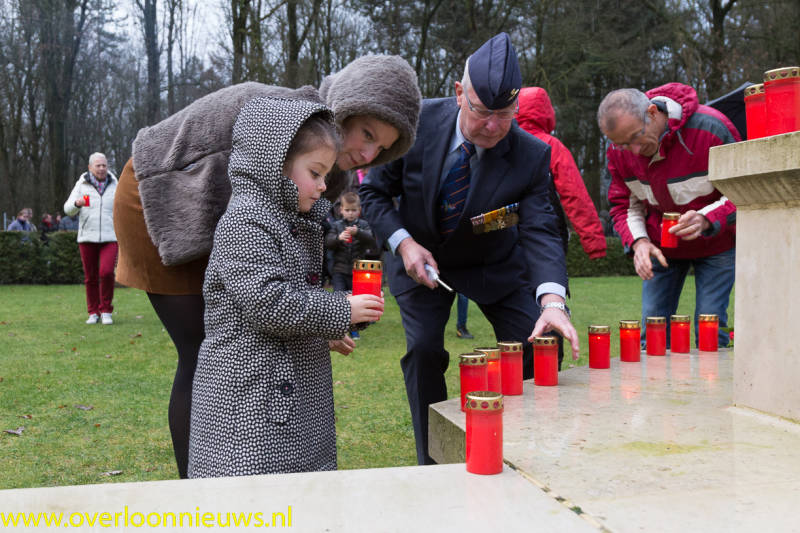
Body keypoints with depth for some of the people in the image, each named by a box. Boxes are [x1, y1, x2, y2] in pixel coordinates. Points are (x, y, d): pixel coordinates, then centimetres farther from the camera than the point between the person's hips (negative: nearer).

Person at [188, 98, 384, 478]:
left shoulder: (293, 221, 17)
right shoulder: (245, 220, -15)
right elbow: (266, 302, -23)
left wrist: (325, 332, 17)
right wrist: (341, 311, -16)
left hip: (292, 393, 10)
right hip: (249, 393, -10)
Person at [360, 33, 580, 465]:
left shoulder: (532, 155, -24)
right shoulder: (416, 122, -22)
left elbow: (540, 231, -30)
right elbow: (374, 192, -10)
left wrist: (552, 301, -48)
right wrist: (404, 242, -25)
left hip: (495, 265, 1)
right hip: (421, 258, 0)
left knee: (535, 348, -7)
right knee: (423, 349, -16)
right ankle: (434, 465, 5)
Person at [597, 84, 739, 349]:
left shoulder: (710, 128, -25)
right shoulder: (620, 148, -12)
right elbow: (623, 203, 1)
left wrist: (706, 219, -36)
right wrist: (638, 241, -18)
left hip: (716, 243, -3)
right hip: (660, 245, 3)